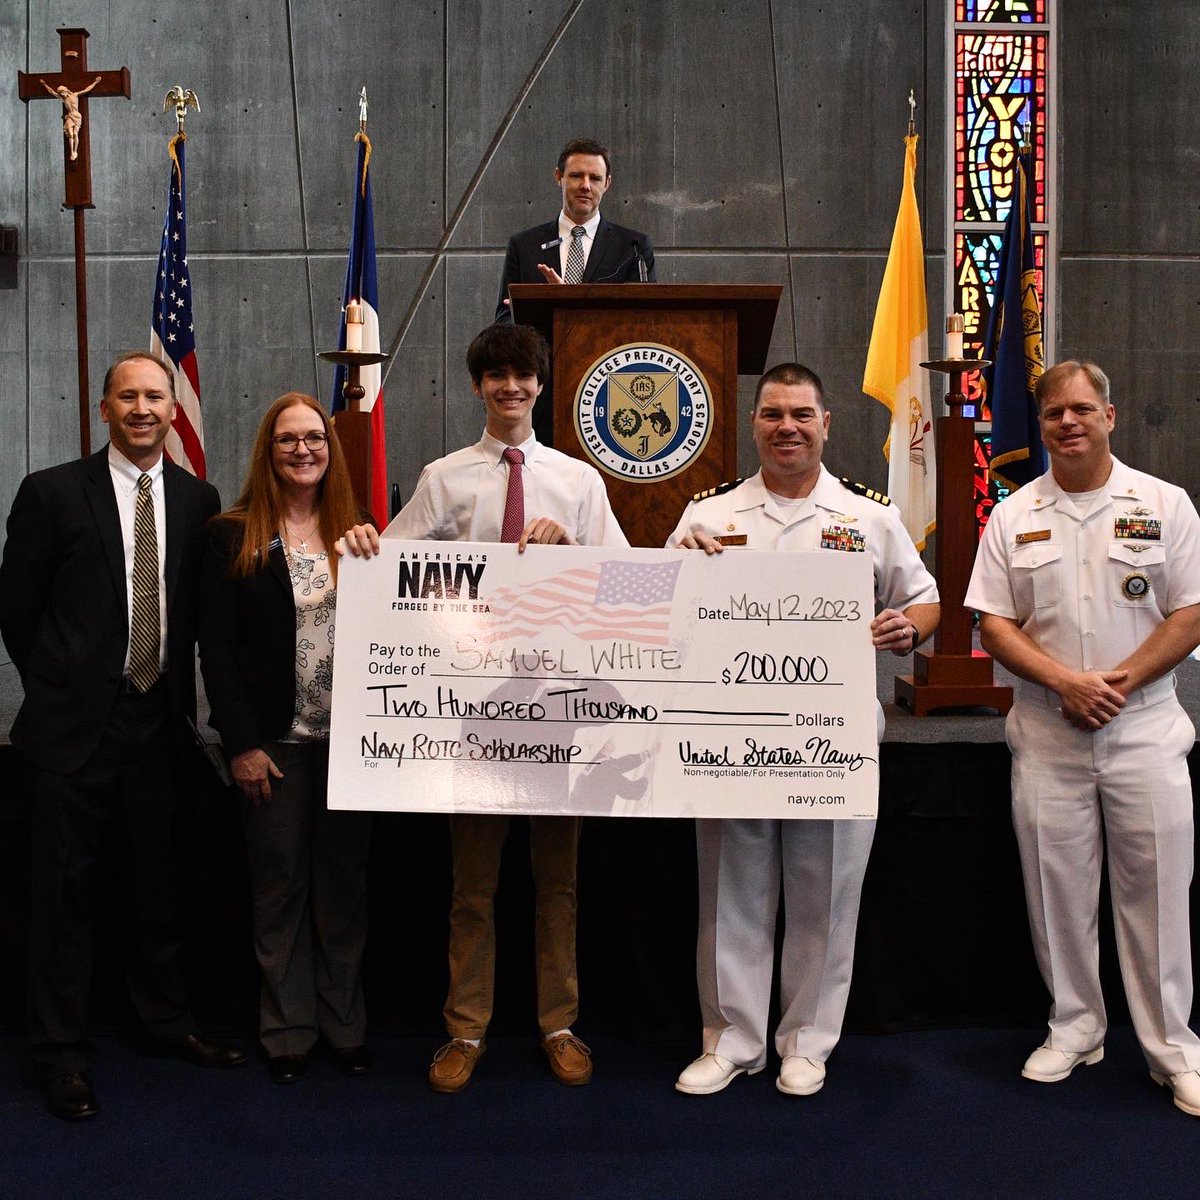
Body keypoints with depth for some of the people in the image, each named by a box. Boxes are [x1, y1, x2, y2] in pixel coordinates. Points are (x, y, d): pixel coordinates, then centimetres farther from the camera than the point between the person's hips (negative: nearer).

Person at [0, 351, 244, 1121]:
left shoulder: (198, 500, 5)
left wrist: (181, 692, 8)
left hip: (161, 719, 3)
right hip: (76, 725, -3)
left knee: (160, 880, 15)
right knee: (66, 887, 5)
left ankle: (167, 1019, 33)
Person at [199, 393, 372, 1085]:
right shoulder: (235, 538, -1)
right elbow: (217, 648, -4)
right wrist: (240, 744, -10)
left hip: (349, 740, 2)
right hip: (275, 741, -2)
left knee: (344, 882, 10)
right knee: (280, 884, 7)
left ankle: (345, 1023, 23)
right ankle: (287, 1029, 21)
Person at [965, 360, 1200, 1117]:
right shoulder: (1013, 516, 6)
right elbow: (995, 624, 2)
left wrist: (1118, 683, -13)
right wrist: (1067, 683, -12)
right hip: (1048, 733, 2)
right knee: (1057, 887, 8)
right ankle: (1075, 1027, 24)